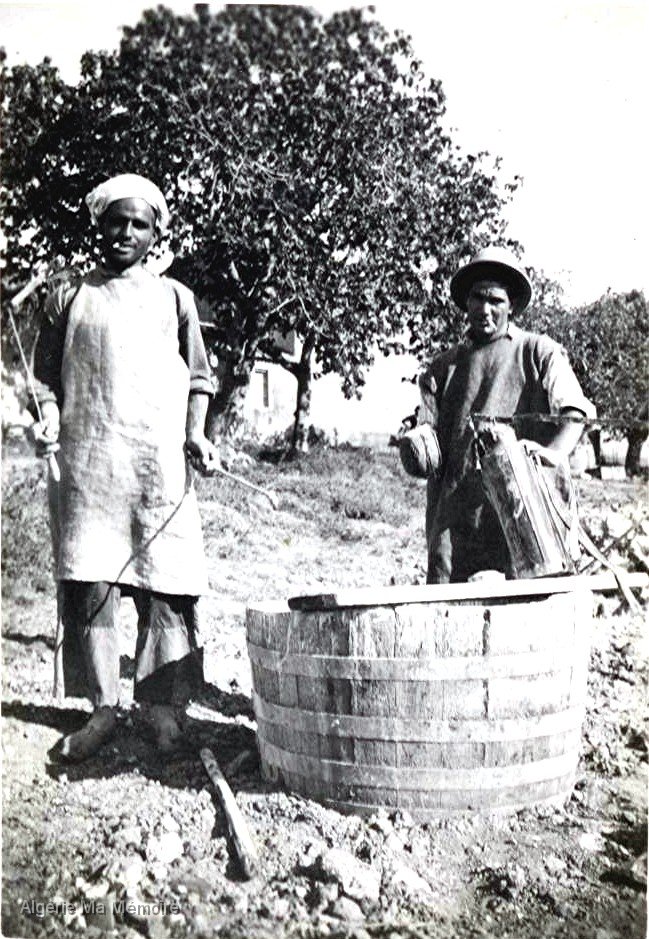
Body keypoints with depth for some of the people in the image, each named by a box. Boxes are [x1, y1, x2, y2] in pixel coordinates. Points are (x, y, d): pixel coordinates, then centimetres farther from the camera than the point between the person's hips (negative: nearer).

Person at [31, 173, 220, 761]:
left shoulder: (174, 298, 16)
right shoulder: (69, 297, 17)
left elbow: (199, 377, 14)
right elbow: (48, 373, 17)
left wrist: (196, 433, -1)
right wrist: (48, 416, -3)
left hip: (162, 463, 0)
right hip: (88, 461, 1)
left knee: (165, 586, -3)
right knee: (87, 583, -4)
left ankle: (165, 708, 6)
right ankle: (102, 708, 7)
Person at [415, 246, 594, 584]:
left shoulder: (539, 352, 11)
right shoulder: (445, 366, 20)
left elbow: (576, 409, -2)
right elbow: (431, 429, 15)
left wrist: (554, 451, -22)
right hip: (458, 503, 2)